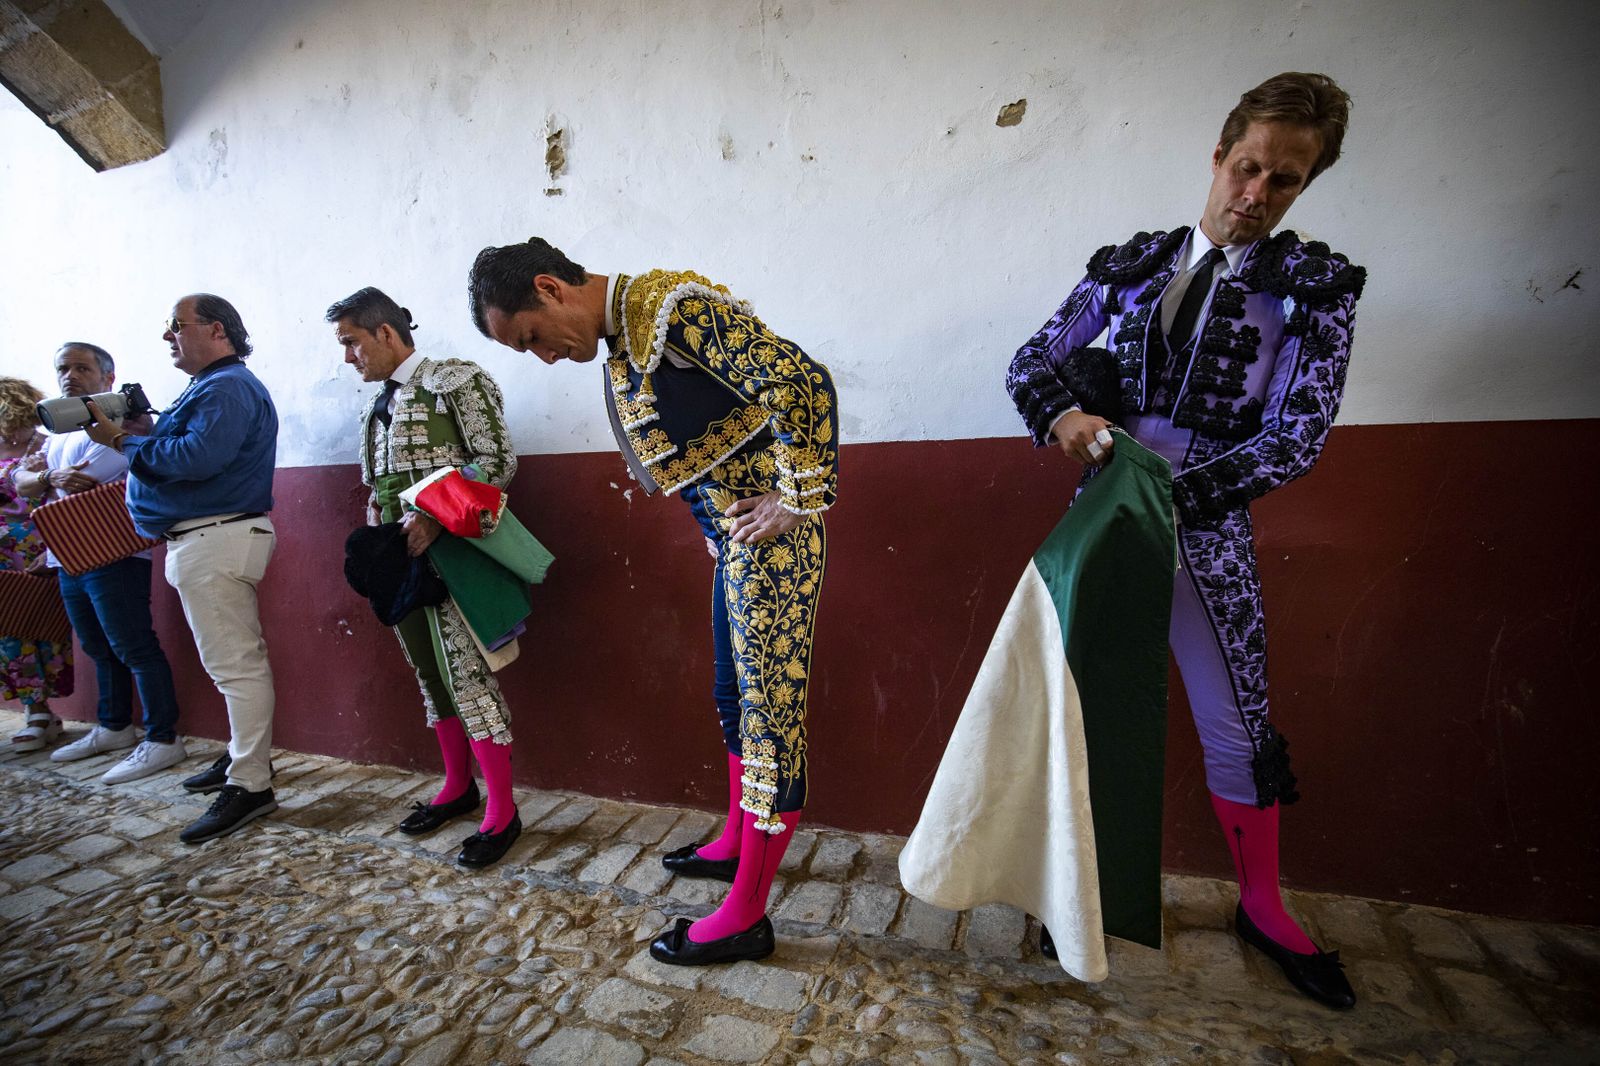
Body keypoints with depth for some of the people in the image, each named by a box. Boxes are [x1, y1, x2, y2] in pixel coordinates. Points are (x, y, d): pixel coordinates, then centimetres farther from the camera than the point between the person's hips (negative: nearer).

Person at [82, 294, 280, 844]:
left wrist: (122, 441, -11)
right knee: (235, 659, 17)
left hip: (218, 539, -11)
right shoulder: (208, 387, 22)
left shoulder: (229, 388, -12)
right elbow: (180, 450, 20)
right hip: (201, 539, 11)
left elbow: (197, 457, -24)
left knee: (235, 664, -8)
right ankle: (245, 755, 29)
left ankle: (249, 787, -3)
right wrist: (139, 432, 4)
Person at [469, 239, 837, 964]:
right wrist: (715, 532, 16)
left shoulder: (676, 308, -15)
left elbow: (804, 383, -25)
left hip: (770, 535, -9)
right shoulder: (620, 345, 15)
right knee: (735, 695, 19)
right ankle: (736, 842, 39)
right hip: (731, 537, 10)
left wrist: (794, 500, -19)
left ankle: (745, 917, 12)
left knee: (771, 703, -2)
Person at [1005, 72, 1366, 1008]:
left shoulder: (1315, 287, -1)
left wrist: (1167, 493, -18)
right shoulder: (1131, 264, 5)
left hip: (1203, 526, -1)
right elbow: (1032, 363, 2)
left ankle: (1263, 908, 36)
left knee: (1238, 724, 9)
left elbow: (1295, 440, -9)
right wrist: (1061, 414, -20)